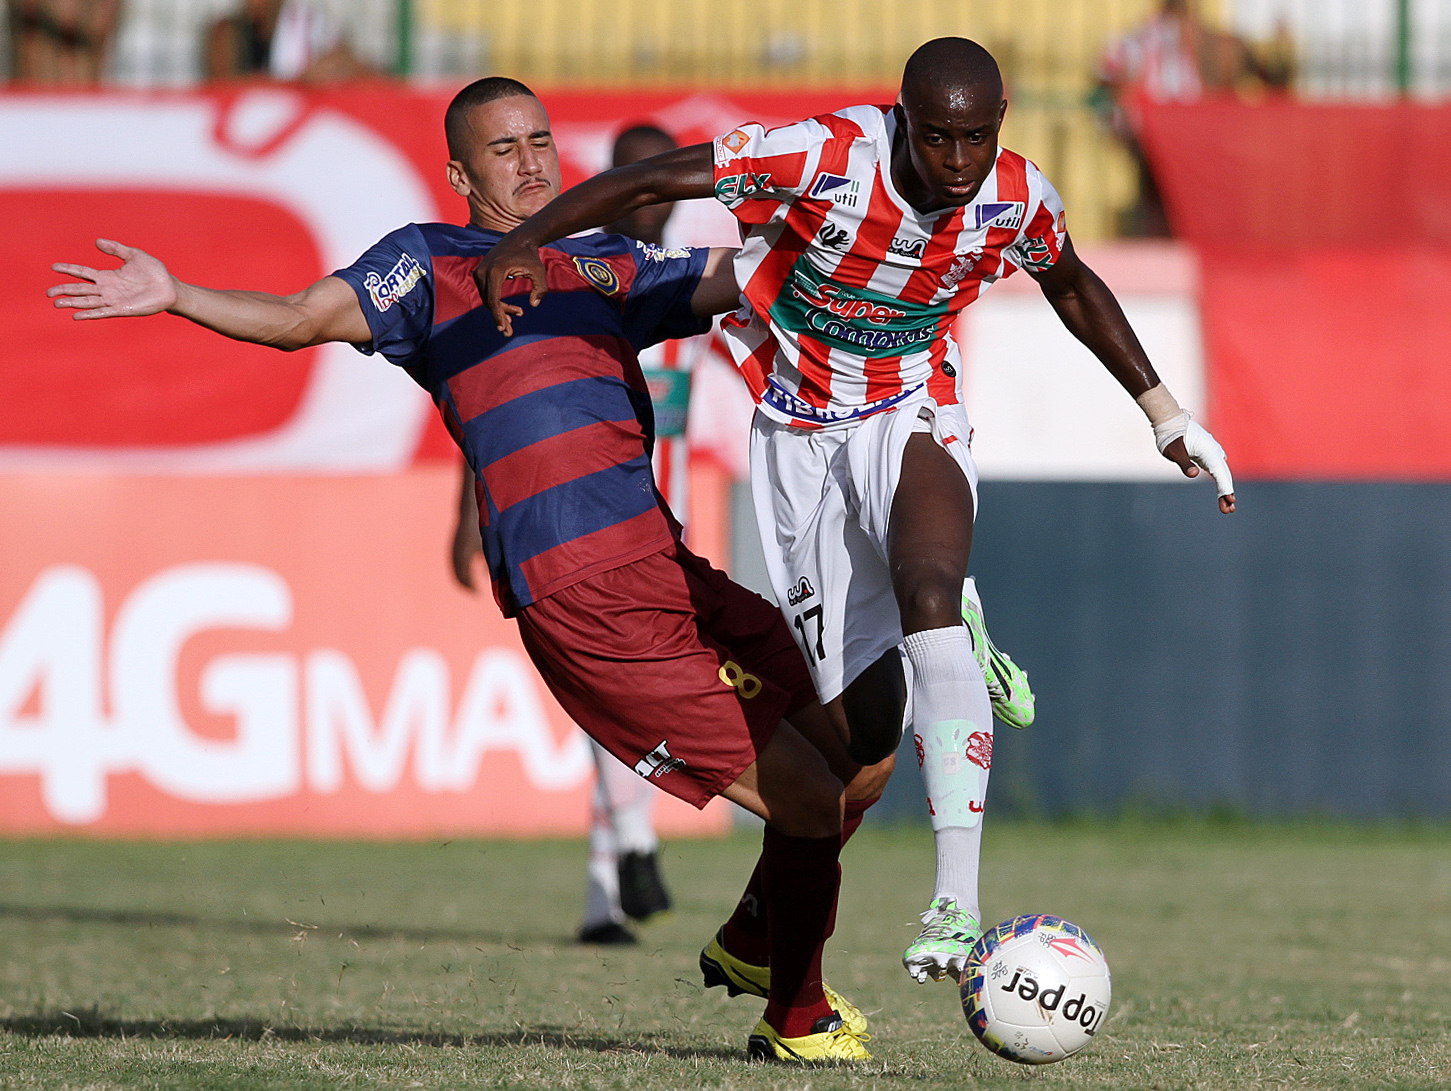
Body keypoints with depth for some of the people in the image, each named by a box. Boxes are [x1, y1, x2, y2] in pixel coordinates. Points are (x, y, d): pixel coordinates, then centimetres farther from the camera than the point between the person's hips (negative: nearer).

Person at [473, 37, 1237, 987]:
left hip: (914, 423, 1)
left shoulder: (1019, 202, -12)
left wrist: (1164, 411, 19)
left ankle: (957, 907, -40)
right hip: (800, 435, -1)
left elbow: (1074, 287, 12)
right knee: (859, 715, -6)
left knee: (929, 595, -31)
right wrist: (521, 246, -31)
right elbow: (650, 180, -21)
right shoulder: (827, 158, -24)